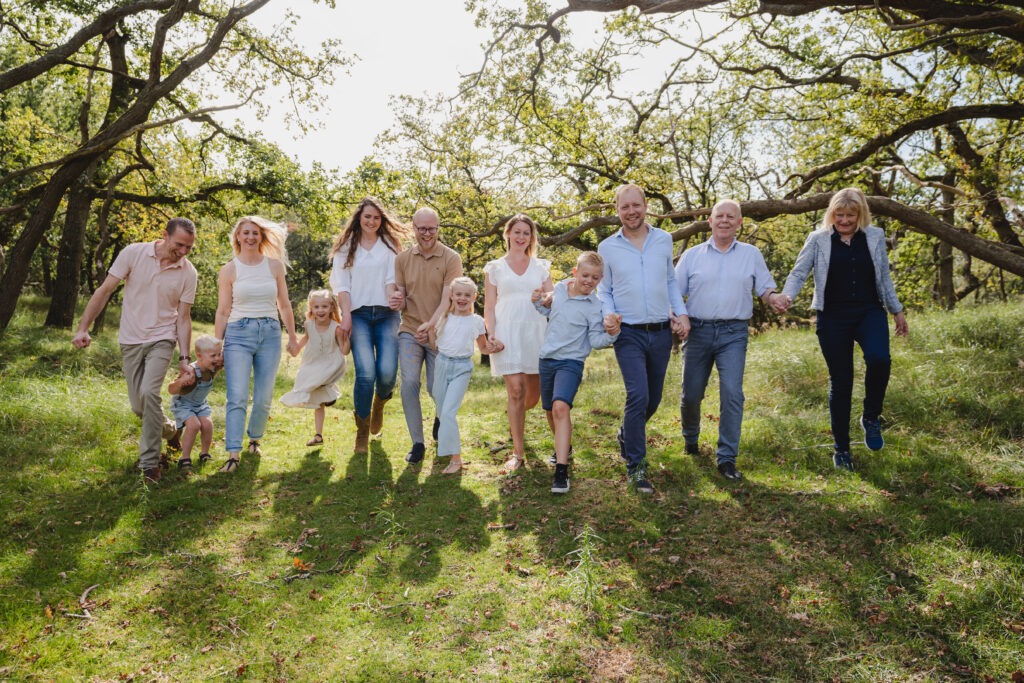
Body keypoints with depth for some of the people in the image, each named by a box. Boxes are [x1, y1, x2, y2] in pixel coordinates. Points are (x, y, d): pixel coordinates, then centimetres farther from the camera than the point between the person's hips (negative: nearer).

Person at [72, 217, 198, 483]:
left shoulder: (188, 273, -6)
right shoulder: (134, 253, -8)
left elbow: (183, 318, -1)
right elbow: (105, 290, -4)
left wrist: (184, 357, -5)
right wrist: (83, 328, -10)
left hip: (161, 340, -2)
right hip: (130, 341, 2)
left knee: (149, 393, -23)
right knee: (139, 406, 5)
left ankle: (150, 462, -10)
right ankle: (168, 428, 39)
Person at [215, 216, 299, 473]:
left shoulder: (275, 265, 7)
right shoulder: (229, 270, 3)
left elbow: (284, 305, 13)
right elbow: (223, 312, 5)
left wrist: (293, 337, 13)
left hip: (270, 334, 2)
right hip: (238, 334, -2)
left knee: (264, 398, 5)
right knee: (237, 397, -10)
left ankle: (254, 439, 29)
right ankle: (233, 454, -8)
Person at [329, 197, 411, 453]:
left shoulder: (389, 244, 15)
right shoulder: (346, 247, 13)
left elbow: (391, 278, 4)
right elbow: (342, 284, 6)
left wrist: (393, 299, -17)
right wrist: (346, 315, -6)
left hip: (385, 314, 1)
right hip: (359, 314, -1)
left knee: (388, 372, -13)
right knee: (366, 373, -15)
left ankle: (379, 403, 24)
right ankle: (362, 431, 3)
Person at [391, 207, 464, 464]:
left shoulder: (451, 258, -6)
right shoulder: (402, 259, 5)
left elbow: (448, 299, -14)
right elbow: (401, 297, 10)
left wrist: (430, 325, -28)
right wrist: (398, 302, -15)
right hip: (410, 332, 2)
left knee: (435, 388, 1)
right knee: (409, 383, -12)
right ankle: (417, 443, 2)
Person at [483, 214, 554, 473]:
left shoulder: (541, 267, 13)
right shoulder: (495, 268, 9)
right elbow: (489, 307, 5)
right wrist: (491, 335, -9)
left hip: (535, 333, 2)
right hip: (508, 334, -2)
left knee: (533, 395, 8)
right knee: (516, 391, -9)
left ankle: (515, 419, 43)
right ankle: (518, 452, 0)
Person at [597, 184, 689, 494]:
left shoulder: (664, 240, 6)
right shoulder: (607, 247, 0)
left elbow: (671, 281, 14)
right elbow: (604, 290, 6)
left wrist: (681, 313, 3)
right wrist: (609, 314, -13)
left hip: (662, 332, 3)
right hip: (629, 333, -3)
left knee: (653, 398, 13)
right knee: (638, 396, -15)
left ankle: (627, 436, 42)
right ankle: (635, 466, -2)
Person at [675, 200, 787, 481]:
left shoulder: (752, 254, 10)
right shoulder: (692, 255, 8)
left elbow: (765, 289, 11)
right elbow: (674, 291, 6)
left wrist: (773, 297, -14)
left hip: (733, 333, 0)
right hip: (698, 330, 1)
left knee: (732, 393, -11)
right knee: (691, 393, 7)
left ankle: (727, 458, -2)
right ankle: (690, 438, 36)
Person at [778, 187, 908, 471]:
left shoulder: (875, 237, 8)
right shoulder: (818, 239, 1)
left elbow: (884, 278, 15)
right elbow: (799, 272, -5)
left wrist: (897, 310, 17)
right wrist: (787, 296, -24)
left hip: (869, 312, 1)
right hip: (833, 318, -1)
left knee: (878, 358, -28)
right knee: (840, 381, 3)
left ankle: (871, 417, -1)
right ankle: (841, 448, 17)